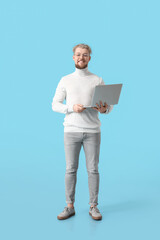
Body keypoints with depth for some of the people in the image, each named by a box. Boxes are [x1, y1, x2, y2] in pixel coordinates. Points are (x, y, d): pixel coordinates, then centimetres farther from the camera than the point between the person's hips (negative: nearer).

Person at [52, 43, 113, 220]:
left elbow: (109, 106, 6)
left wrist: (104, 109, -18)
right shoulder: (65, 80, 6)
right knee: (70, 169, 4)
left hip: (92, 131, 0)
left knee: (93, 169, 3)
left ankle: (93, 207, 16)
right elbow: (55, 104, 4)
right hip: (71, 131, 0)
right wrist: (72, 108, -15)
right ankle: (70, 207, 15)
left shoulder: (98, 81, 5)